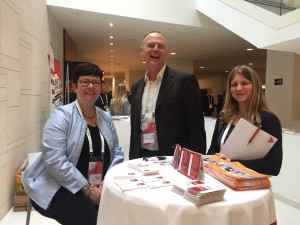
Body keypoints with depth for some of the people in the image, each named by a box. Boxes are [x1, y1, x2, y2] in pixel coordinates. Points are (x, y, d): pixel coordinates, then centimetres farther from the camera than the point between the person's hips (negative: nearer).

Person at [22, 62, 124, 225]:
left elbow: (117, 153, 7)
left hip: (100, 187, 5)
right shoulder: (61, 116, -10)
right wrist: (87, 189, -19)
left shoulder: (105, 118, 7)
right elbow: (54, 161, -19)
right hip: (59, 187, -4)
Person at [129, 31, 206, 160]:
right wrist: (132, 160, 11)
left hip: (175, 160, -4)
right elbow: (134, 128, 13)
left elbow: (197, 129, -9)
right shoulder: (136, 86, 8)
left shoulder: (185, 80, -8)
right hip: (141, 158, 4)